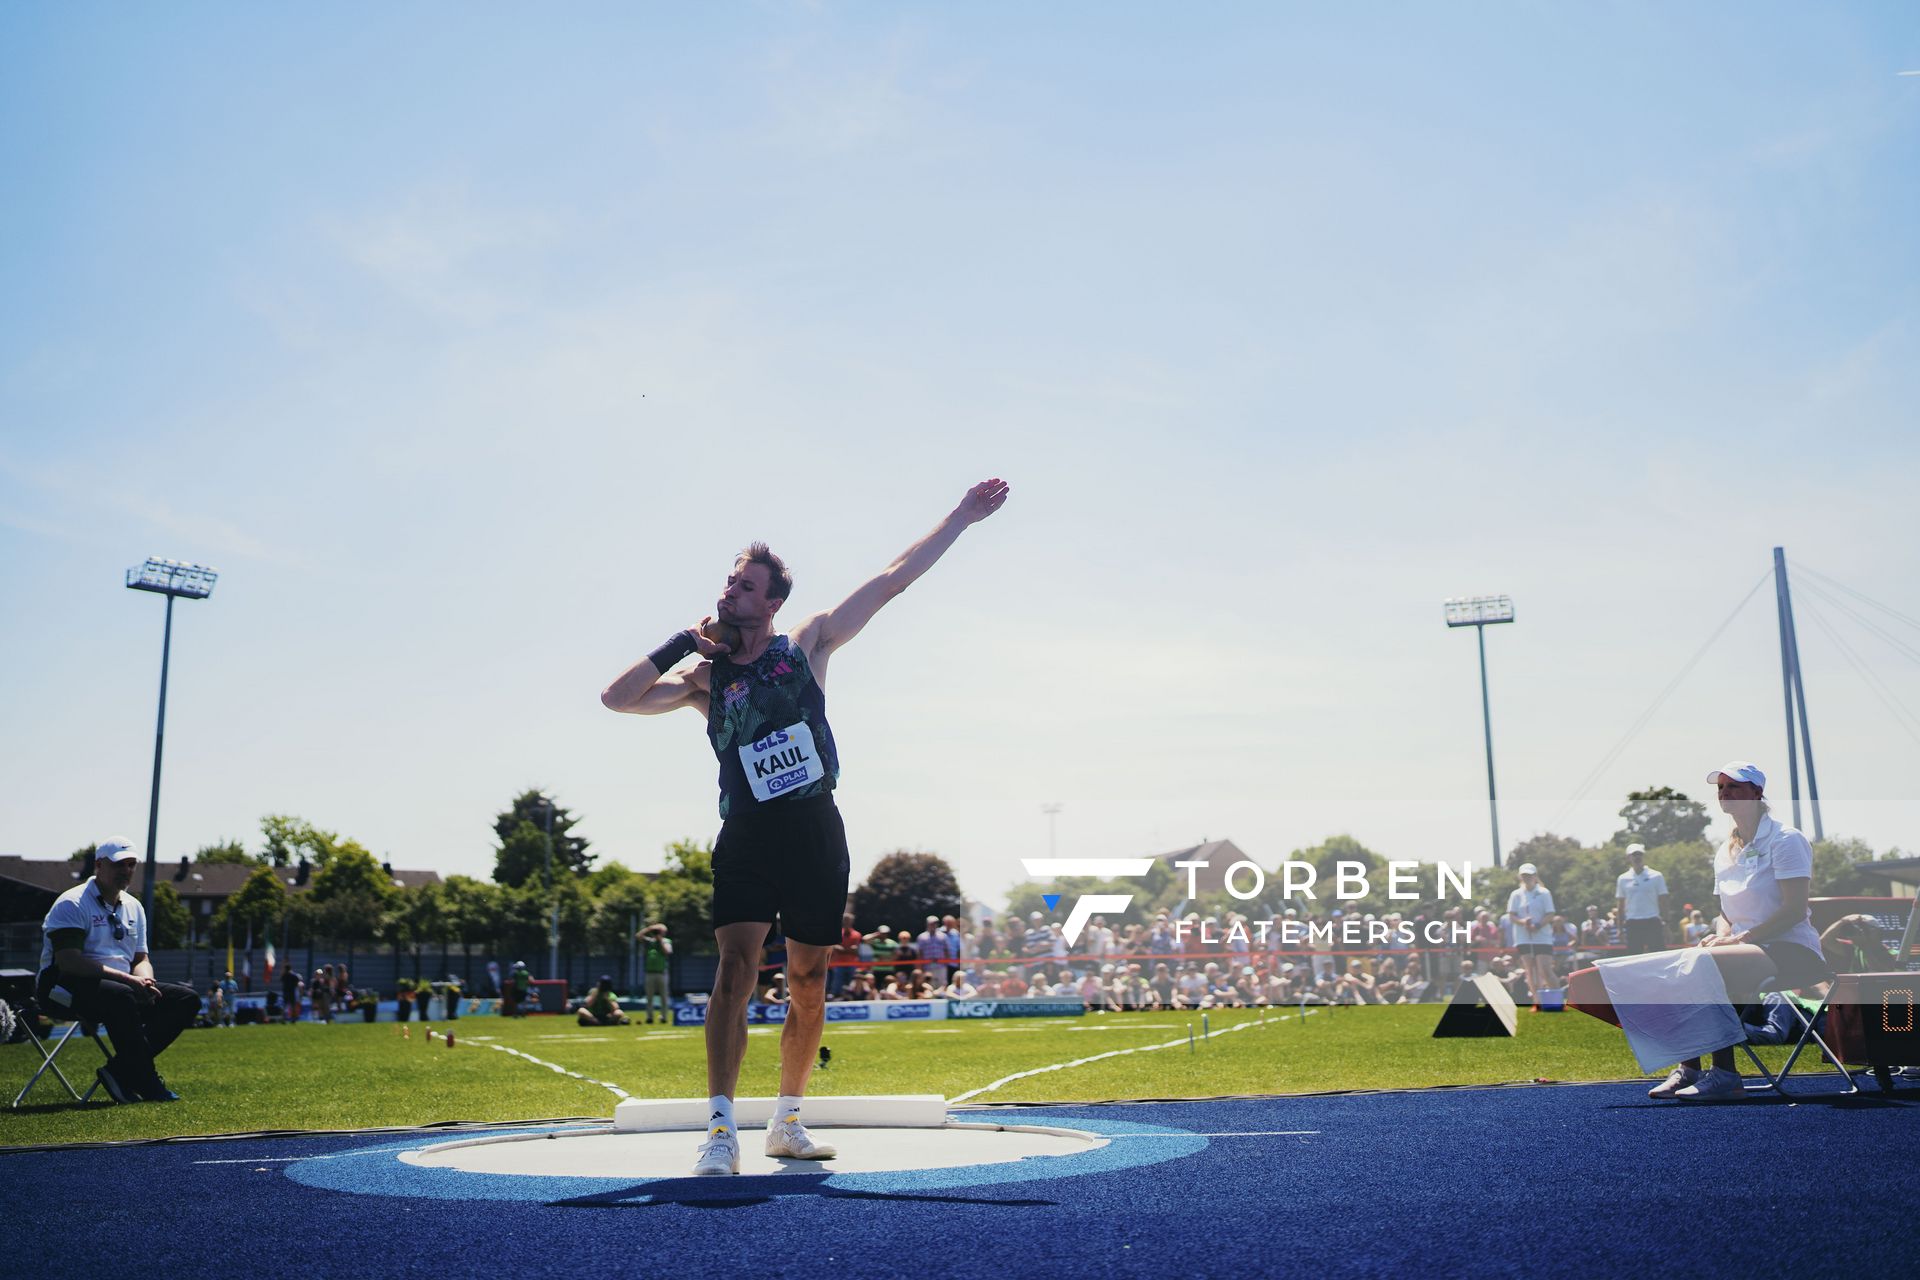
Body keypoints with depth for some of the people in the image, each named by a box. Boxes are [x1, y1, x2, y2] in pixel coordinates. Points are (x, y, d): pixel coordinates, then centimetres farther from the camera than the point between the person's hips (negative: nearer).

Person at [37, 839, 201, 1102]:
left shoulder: (133, 907, 17)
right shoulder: (72, 903, -8)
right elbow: (69, 962, -21)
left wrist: (144, 981, -8)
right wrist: (127, 978, -26)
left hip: (124, 986, 8)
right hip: (67, 987, -8)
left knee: (187, 997, -11)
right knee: (121, 996, -39)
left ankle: (120, 1071, -17)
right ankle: (148, 1085, -28)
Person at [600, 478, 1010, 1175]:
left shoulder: (807, 645, 6)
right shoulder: (703, 678, 6)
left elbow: (894, 578, 5)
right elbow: (617, 698, -3)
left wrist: (960, 517, 4)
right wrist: (680, 644, -5)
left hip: (817, 836, 1)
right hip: (746, 838, -1)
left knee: (808, 986, 7)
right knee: (736, 966, -18)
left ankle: (787, 1121, 23)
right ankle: (721, 1130, -17)